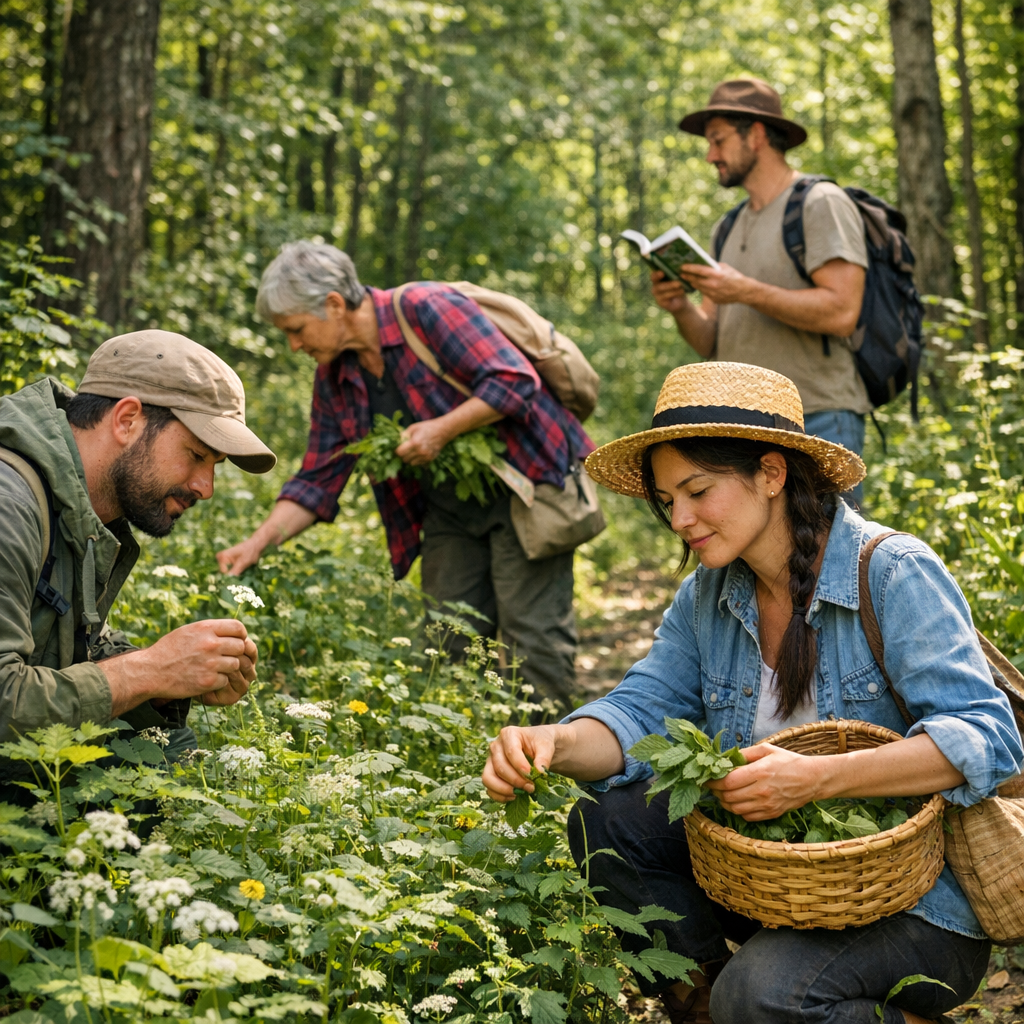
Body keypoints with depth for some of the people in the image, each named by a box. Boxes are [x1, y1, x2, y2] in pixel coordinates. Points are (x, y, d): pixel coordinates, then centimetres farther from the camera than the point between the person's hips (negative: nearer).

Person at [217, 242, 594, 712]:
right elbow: (318, 478, 5)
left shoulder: (428, 309, -18)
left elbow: (514, 380, -22)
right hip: (449, 509, 7)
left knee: (532, 630, -7)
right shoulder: (335, 378, 4)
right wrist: (259, 542, -5)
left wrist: (441, 429, -26)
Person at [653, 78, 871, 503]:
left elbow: (841, 312, -15)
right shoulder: (729, 229, 22)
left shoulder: (820, 204, -1)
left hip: (816, 421, -7)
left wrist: (746, 291, -19)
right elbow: (711, 343, 16)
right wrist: (681, 308, -5)